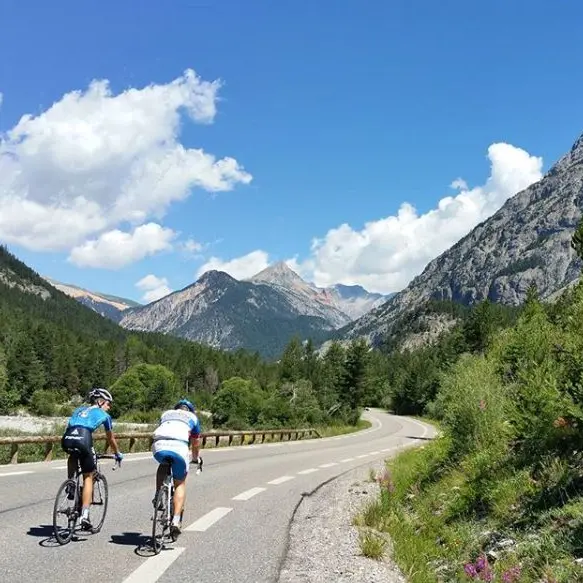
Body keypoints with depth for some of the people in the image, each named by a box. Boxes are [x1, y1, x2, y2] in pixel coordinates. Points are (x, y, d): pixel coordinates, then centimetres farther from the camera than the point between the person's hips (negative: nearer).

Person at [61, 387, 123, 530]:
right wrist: (118, 454, 49)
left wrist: (71, 446, 56)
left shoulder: (79, 409, 34)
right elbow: (111, 439, 33)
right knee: (88, 477, 13)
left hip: (67, 439, 4)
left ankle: (71, 487, 25)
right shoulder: (104, 415, 22)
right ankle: (84, 515, 5)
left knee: (73, 456, 39)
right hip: (83, 439, -4)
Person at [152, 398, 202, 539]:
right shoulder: (192, 417, 32)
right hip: (179, 447, -2)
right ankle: (176, 520, 2)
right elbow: (195, 443, 41)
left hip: (159, 447, 2)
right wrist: (197, 458, 61)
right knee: (180, 484, 16)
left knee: (163, 465, 36)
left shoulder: (165, 414, 37)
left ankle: (158, 495, 20)